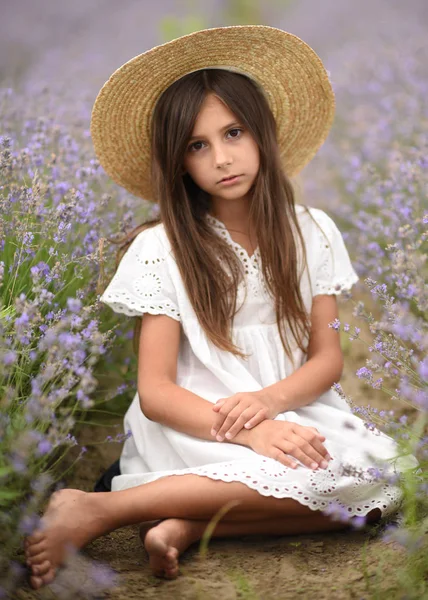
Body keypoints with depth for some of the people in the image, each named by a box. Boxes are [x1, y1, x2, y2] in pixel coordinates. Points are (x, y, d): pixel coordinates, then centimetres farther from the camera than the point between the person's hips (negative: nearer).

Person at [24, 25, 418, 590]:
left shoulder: (312, 233, 6)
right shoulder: (161, 248, -4)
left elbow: (328, 356, 5)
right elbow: (154, 391, -9)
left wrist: (269, 399, -17)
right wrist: (250, 433, -25)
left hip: (291, 413, 4)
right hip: (196, 432, -4)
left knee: (381, 469, -26)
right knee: (342, 477, -32)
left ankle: (188, 525, -22)